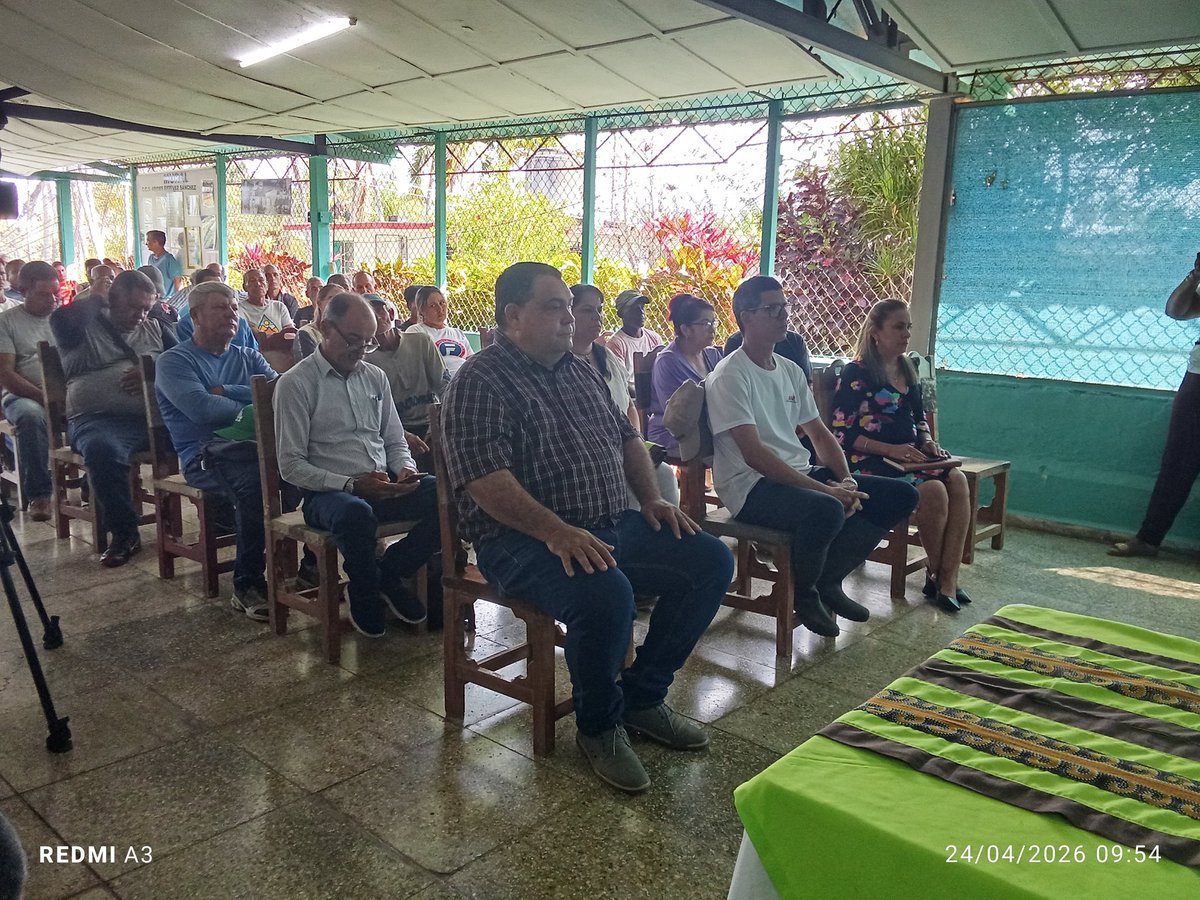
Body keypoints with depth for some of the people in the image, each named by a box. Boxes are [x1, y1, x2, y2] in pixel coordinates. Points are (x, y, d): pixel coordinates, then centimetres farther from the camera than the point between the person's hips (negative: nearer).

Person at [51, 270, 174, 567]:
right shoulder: (86, 327, 11)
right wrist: (94, 298, 2)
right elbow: (61, 319, -13)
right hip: (97, 419, -3)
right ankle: (123, 532, -19)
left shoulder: (155, 329, 23)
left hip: (153, 417, 4)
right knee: (103, 450, -39)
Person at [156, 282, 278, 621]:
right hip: (205, 453, -4)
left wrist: (223, 391, -6)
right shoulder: (174, 361, 7)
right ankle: (247, 585, -20)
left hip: (250, 445, 5)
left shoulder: (249, 357, 23)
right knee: (253, 481, -36)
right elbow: (202, 410, -13)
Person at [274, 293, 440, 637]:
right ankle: (365, 593, -8)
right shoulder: (295, 383, -3)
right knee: (356, 513, -41)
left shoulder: (375, 377, 15)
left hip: (383, 486, 6)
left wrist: (405, 469, -4)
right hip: (328, 492, -5)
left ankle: (389, 572, 0)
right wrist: (351, 484, -19)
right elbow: (291, 465, -8)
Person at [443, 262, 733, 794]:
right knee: (606, 594, -36)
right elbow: (485, 479, -21)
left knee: (711, 560, -2)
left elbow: (626, 436, 24)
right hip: (524, 539, -8)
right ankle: (598, 726, -5)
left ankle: (642, 695, 10)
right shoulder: (480, 381, -9)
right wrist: (556, 532, -30)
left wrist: (651, 498, 8)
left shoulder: (580, 371, 17)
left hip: (610, 525, 9)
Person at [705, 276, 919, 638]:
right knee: (828, 510, -37)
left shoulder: (791, 371, 15)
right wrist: (826, 490, -23)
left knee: (901, 495, 0)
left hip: (800, 474, 9)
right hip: (751, 486, -9)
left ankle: (827, 579, 3)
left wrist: (845, 481, -2)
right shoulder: (729, 377, -12)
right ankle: (803, 593, -6)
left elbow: (820, 433, 18)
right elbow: (754, 454, -21)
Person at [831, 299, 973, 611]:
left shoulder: (907, 368, 17)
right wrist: (891, 449, -20)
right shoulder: (856, 373, -6)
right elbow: (843, 433, -12)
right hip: (870, 462, -7)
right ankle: (936, 574, -7)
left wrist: (926, 439, 4)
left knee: (958, 480, -22)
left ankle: (948, 579, -23)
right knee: (933, 489, -29)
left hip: (908, 455, 7)